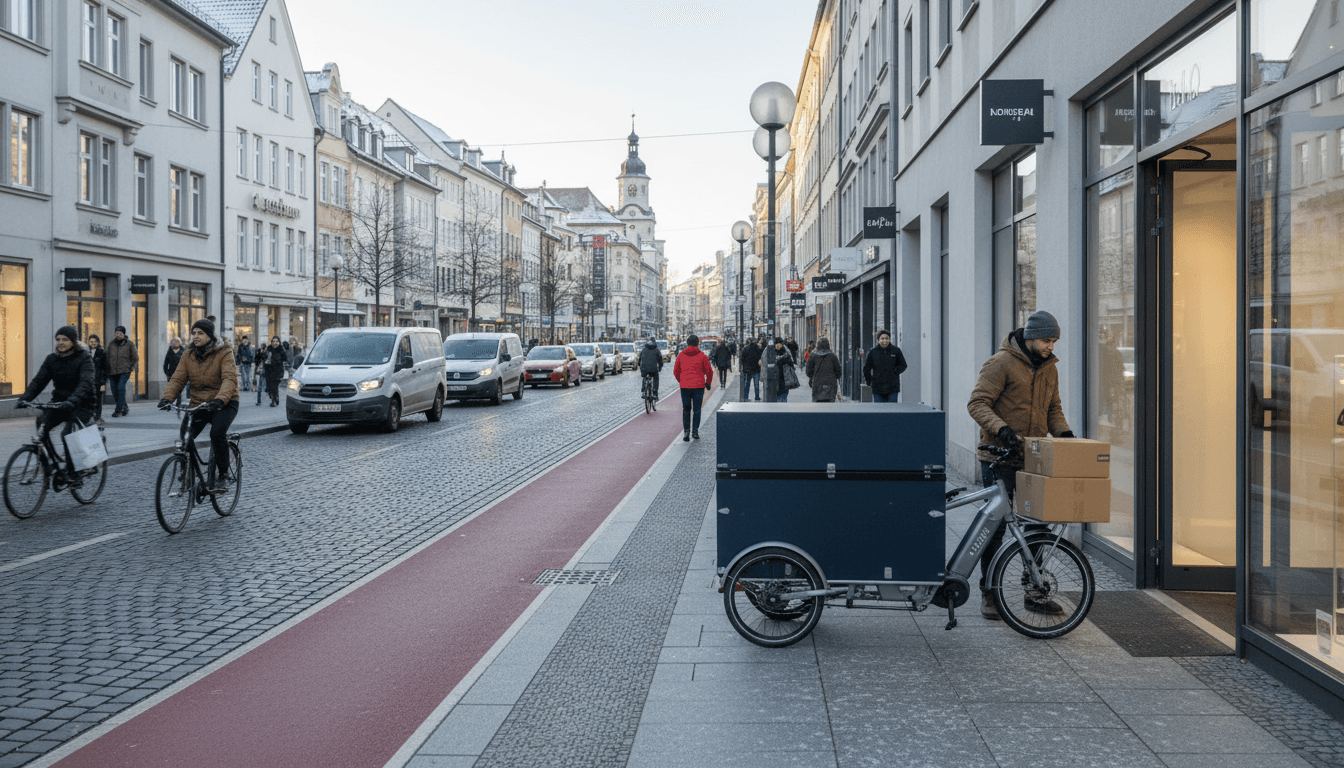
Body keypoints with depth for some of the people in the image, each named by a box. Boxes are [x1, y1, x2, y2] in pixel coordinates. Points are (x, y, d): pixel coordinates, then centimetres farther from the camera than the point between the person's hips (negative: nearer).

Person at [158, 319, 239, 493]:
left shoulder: (224, 353, -9)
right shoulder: (188, 356, 7)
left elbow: (229, 379, -22)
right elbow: (178, 379, -1)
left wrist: (219, 400, -38)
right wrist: (167, 398, -20)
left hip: (224, 404, -5)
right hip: (198, 404, 5)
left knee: (217, 433, -29)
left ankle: (223, 476, -16)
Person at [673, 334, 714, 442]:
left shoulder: (681, 355, 3)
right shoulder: (702, 356, -3)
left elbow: (676, 371, 7)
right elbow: (709, 371, -1)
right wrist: (708, 383, 15)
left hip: (685, 386, 1)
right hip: (699, 386, -1)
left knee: (686, 409, 10)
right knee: (697, 409, 8)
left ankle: (686, 431, 2)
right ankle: (695, 431, 4)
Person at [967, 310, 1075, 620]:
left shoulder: (1049, 368, 12)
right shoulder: (1001, 363, -10)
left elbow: (1053, 409, 19)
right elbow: (978, 403, -15)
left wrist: (1063, 432, -1)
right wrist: (1001, 428, -29)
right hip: (999, 458, -6)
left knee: (1038, 525, 10)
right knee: (995, 527, 1)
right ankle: (989, 593, 13)